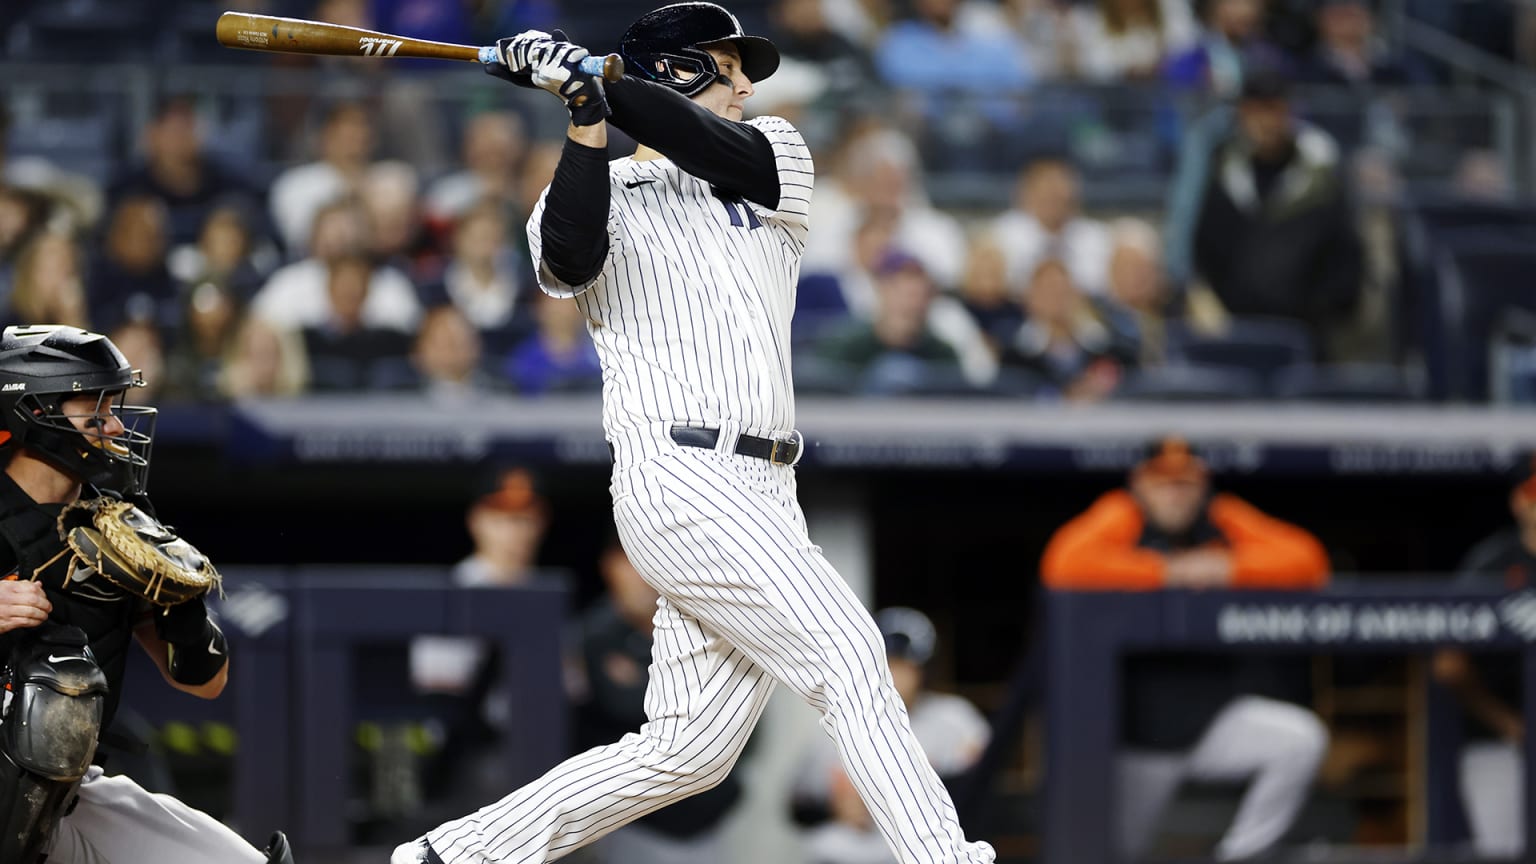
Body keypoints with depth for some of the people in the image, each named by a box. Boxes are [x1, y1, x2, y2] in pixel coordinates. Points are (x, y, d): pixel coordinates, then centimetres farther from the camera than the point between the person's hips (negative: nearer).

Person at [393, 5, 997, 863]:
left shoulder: (778, 159, 17)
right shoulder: (597, 192, 7)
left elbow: (713, 149, -6)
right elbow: (571, 256, -17)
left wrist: (588, 76, -13)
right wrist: (586, 117, -26)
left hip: (763, 497, 6)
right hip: (682, 479, -6)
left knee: (687, 751, 6)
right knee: (850, 658, -17)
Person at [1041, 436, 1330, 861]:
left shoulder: (1224, 520, 3)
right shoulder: (1122, 516, -5)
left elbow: (1307, 559, -6)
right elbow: (1065, 565, -25)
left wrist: (1228, 567, -18)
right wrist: (1170, 571, -21)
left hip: (1219, 712, 2)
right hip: (1144, 726, -2)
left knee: (1303, 738, -24)